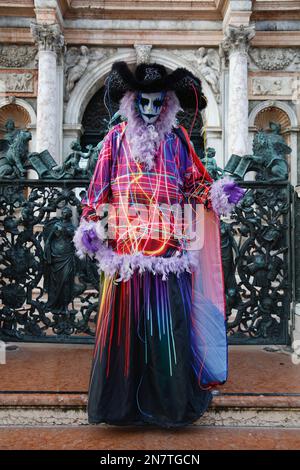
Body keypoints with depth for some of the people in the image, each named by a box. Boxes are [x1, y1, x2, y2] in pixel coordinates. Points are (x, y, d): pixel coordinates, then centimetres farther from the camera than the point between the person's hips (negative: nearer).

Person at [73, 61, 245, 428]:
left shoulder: (177, 139, 11)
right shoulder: (117, 138, 10)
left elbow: (195, 182, 11)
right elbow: (99, 186, 7)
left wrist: (216, 195, -7)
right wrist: (90, 226, 0)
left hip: (168, 245, 0)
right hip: (127, 244, 0)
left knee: (168, 320, 2)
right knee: (127, 318, 3)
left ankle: (169, 401, 17)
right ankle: (124, 401, 18)